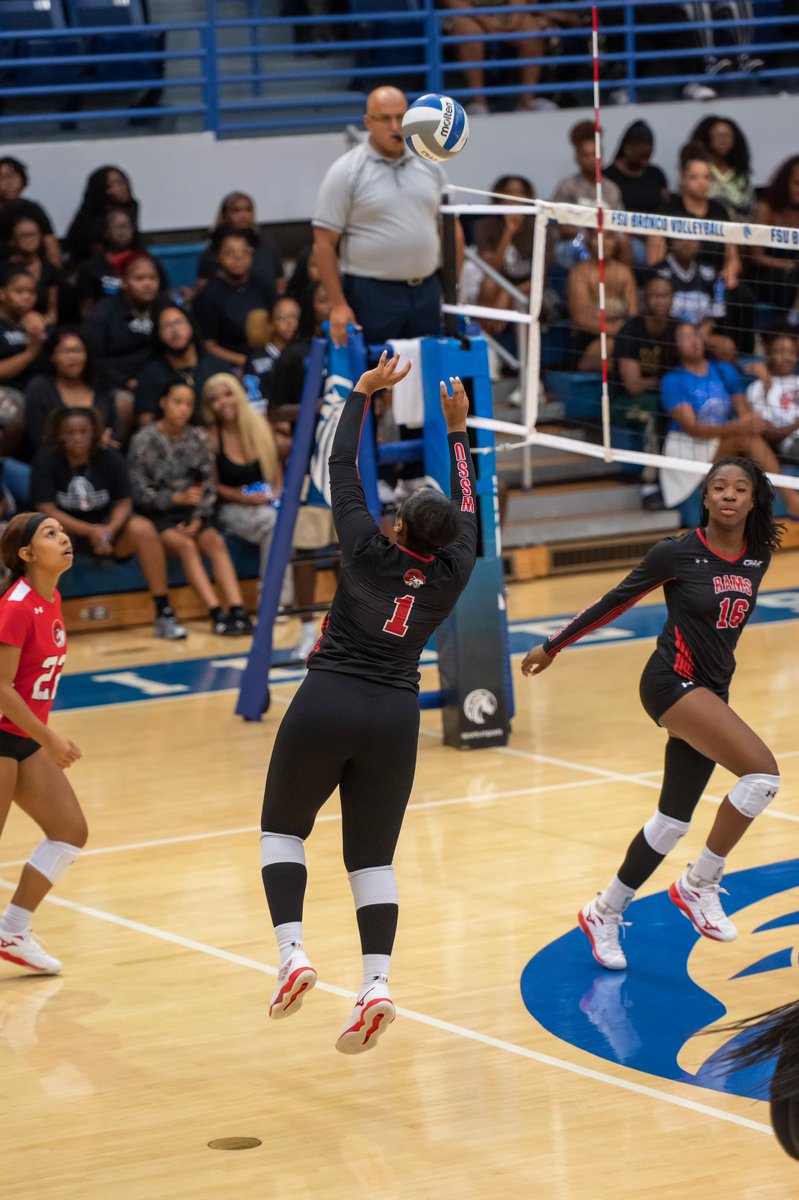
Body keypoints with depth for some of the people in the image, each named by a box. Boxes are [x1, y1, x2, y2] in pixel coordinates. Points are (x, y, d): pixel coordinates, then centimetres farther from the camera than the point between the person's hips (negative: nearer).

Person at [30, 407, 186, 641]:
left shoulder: (111, 458, -5)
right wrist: (90, 531, -25)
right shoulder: (46, 460, -12)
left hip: (106, 527, 2)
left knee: (143, 529, -26)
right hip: (63, 528, -2)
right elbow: (47, 510, -15)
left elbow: (123, 503, -2)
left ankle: (163, 615, -20)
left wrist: (109, 530, -25)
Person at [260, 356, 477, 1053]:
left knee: (282, 828, 15)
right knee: (372, 856, 9)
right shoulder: (451, 575, -3)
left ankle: (292, 954, -6)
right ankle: (376, 983, -12)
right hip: (395, 718, 3)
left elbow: (342, 469, -1)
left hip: (326, 707, -3)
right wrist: (458, 431, 25)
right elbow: (467, 508, 16)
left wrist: (363, 393, 8)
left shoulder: (371, 556, -11)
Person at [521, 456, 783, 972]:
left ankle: (606, 911, 27)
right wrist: (553, 647, 6)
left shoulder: (757, 560, 2)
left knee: (674, 819, 11)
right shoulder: (678, 553, -11)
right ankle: (698, 884, -11)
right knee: (763, 772, -23)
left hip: (712, 692, 7)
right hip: (673, 682, -7)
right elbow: (614, 602, -1)